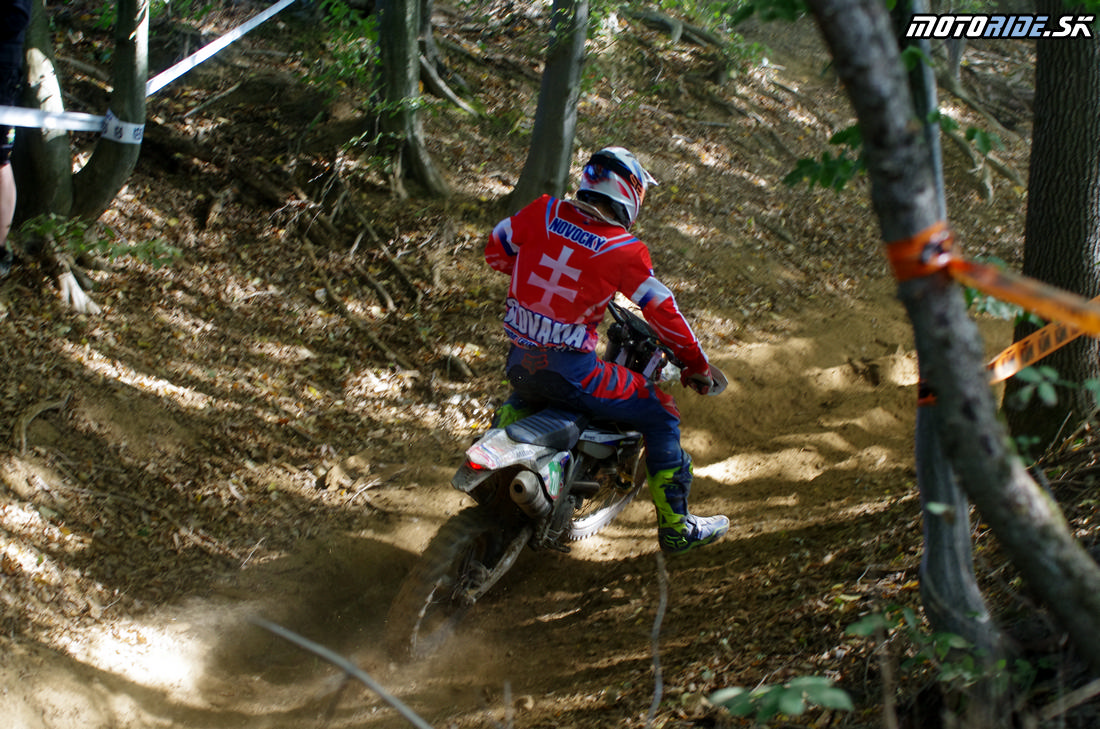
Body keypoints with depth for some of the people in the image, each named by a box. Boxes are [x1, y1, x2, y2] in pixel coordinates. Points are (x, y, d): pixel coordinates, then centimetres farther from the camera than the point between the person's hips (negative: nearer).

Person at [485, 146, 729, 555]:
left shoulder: (544, 213, -1)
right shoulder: (626, 252, -11)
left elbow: (496, 250, 13)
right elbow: (663, 313, -4)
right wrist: (697, 365, 11)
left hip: (519, 363, 6)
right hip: (570, 371, -6)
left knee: (523, 398, 43)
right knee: (660, 416, 10)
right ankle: (676, 528, 15)